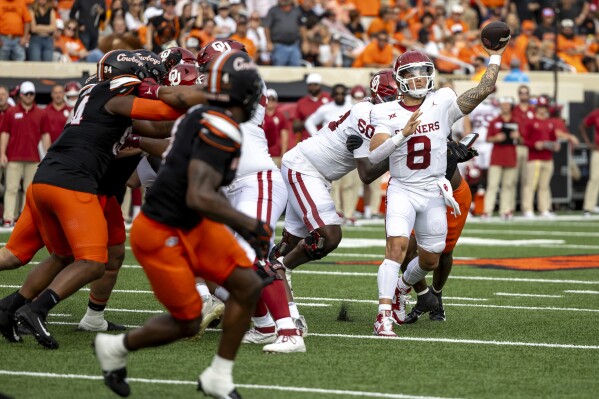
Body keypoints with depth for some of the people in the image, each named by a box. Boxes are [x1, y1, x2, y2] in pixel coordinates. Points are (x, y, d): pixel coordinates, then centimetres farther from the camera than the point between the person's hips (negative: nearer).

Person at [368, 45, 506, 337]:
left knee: (430, 259, 13)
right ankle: (384, 316, -25)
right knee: (397, 246, -23)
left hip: (434, 191, 3)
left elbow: (483, 89, -9)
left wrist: (495, 57, -7)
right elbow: (374, 156, -18)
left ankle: (404, 285, 46)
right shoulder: (386, 113, -6)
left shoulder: (442, 103, -3)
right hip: (402, 190, -3)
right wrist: (403, 134, -30)